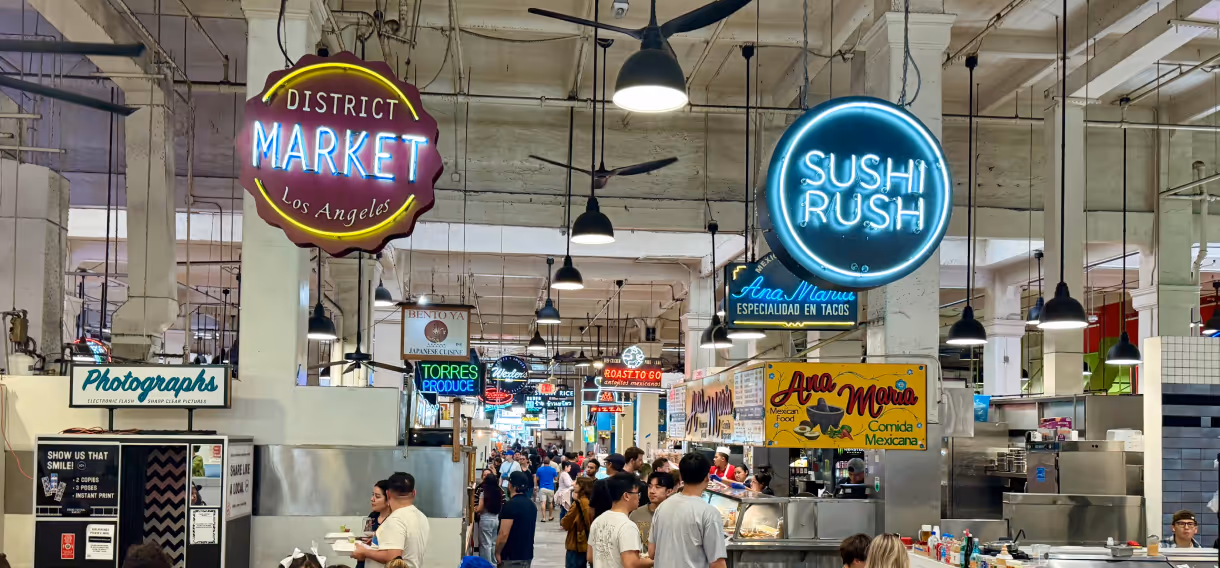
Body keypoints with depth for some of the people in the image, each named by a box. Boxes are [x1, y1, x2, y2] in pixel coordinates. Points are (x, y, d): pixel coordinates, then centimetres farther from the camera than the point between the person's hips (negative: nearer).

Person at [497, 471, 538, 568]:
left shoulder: (510, 505, -17)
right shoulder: (531, 505, 10)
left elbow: (504, 534, -21)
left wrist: (497, 553, -10)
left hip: (511, 557, -8)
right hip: (527, 555, 8)